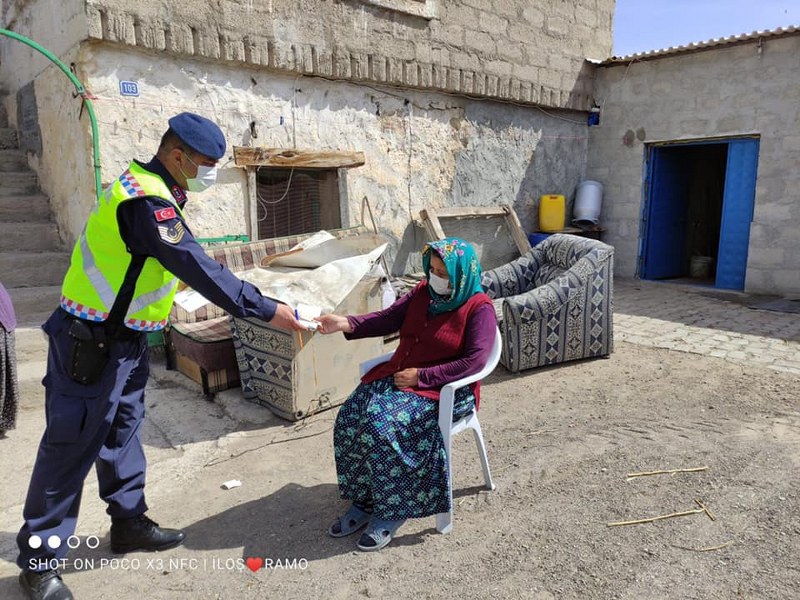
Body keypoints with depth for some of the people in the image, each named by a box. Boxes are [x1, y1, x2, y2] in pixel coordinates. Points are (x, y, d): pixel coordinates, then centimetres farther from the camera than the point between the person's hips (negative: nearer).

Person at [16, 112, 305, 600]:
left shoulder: (149, 191, 8)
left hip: (123, 338, 10)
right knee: (72, 445, 1)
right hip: (91, 342, -10)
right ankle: (39, 559, 17)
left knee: (123, 430, 18)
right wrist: (266, 310, -25)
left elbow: (189, 263, 13)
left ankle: (130, 523, 33)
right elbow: (199, 268, -29)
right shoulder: (146, 201, -24)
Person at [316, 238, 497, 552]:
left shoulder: (479, 308, -11)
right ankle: (364, 500, 0)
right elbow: (388, 318, 4)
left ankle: (393, 508, -7)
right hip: (397, 376, 7)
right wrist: (347, 324, -13)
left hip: (444, 390, -6)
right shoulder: (423, 292, 8)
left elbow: (474, 361, -19)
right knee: (350, 419, -15)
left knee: (381, 427, -28)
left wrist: (422, 376, -21)